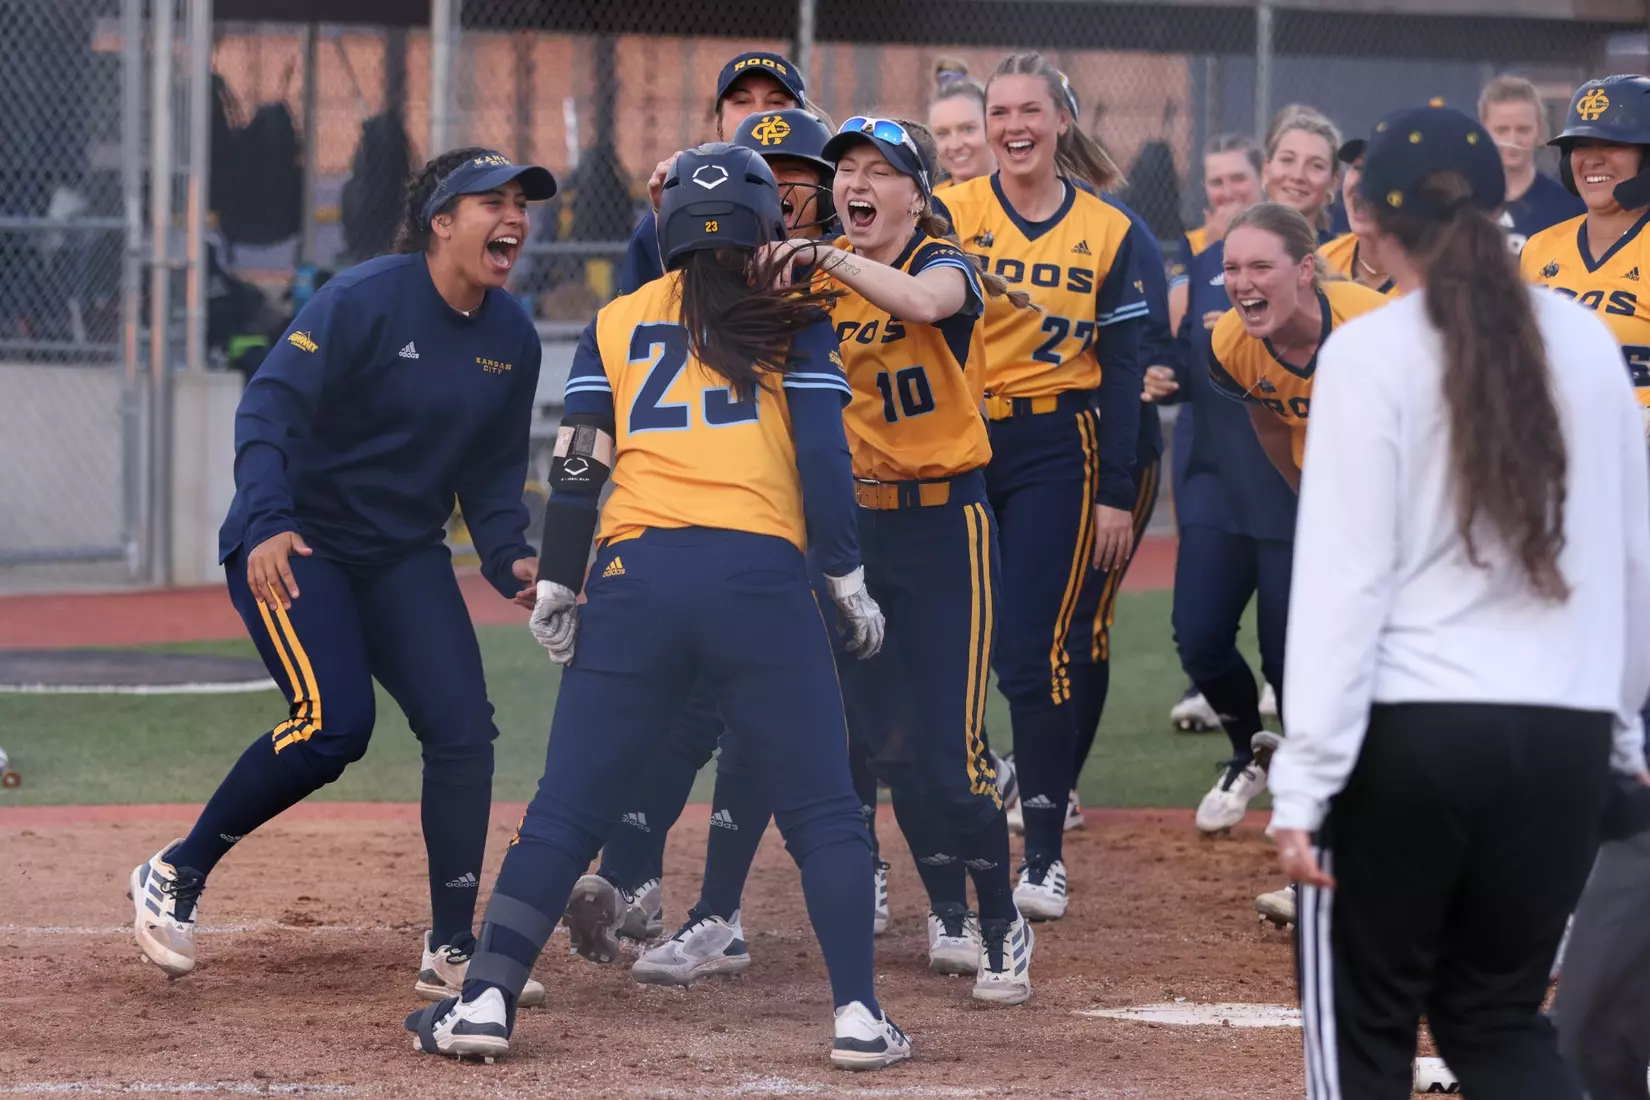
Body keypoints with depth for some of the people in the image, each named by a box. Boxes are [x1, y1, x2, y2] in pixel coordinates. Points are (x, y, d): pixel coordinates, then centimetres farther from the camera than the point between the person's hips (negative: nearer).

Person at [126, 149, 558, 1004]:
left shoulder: (512, 338, 3)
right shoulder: (363, 300, -18)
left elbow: (494, 469, 11)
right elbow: (268, 408, -24)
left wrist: (507, 557, -7)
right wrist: (267, 520, -38)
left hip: (405, 556, 7)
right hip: (293, 547, -7)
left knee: (464, 728, -5)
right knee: (334, 721, -23)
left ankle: (451, 951, 5)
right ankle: (176, 876, -3)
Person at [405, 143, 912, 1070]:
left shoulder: (617, 323, 16)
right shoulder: (795, 320, 11)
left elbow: (579, 467, 8)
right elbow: (823, 457, 1)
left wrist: (556, 587, 12)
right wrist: (849, 580, 6)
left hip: (634, 575, 2)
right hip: (760, 575, -2)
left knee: (568, 807, 5)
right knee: (824, 810, 5)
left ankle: (487, 998, -2)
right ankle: (860, 1016, -1)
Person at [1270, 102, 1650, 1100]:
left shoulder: (1371, 354, -8)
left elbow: (1344, 577, -11)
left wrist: (1305, 780, -10)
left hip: (1408, 734, -4)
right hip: (1567, 737, 4)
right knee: (1499, 1014, 16)